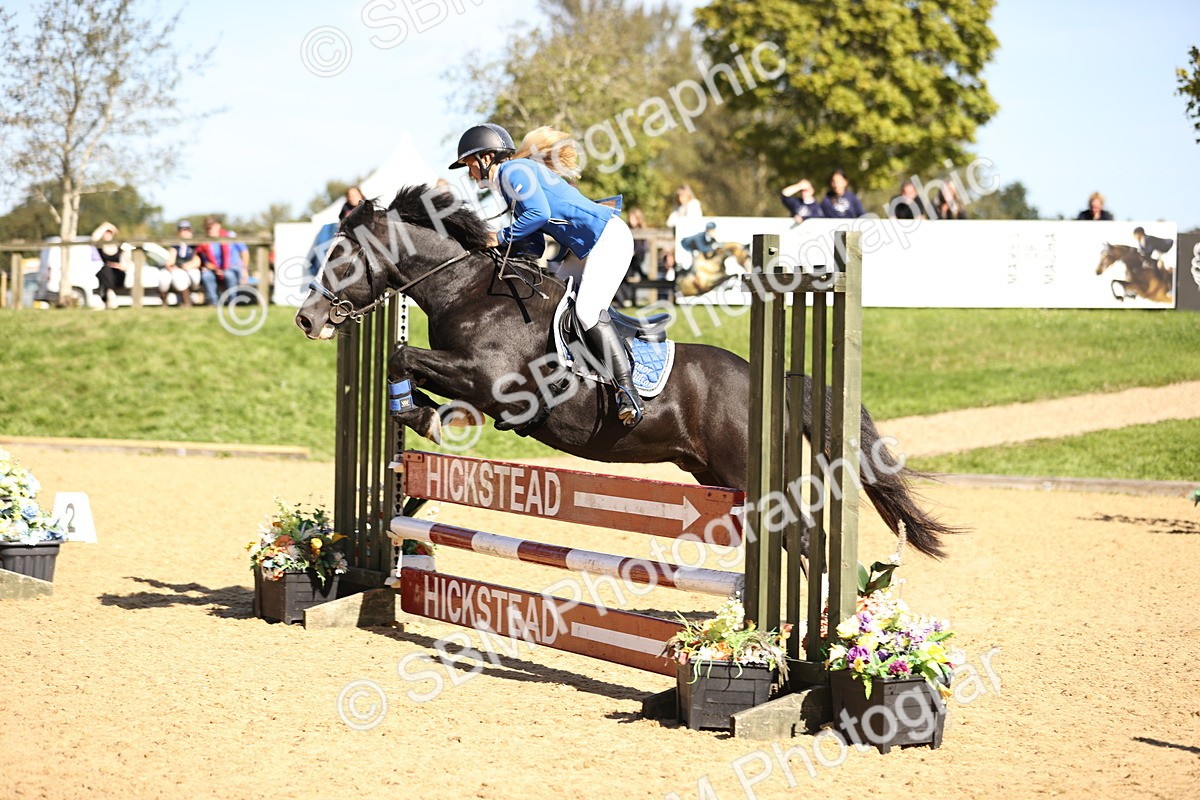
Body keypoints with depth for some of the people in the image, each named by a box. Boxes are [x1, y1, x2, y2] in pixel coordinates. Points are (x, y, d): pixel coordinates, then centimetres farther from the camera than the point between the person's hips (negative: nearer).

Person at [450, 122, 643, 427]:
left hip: (608, 238, -11)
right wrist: (496, 245, 2)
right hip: (585, 247, 11)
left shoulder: (513, 171, -8)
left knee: (588, 312, -21)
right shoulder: (511, 177, 20)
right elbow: (535, 246, 17)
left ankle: (627, 391, -24)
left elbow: (539, 213, -24)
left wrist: (501, 237, -14)